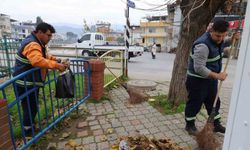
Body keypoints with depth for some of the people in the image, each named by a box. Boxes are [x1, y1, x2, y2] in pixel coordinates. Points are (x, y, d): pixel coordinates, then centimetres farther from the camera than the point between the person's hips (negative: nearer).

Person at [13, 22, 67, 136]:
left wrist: (55, 59, 5)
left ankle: (30, 126, 39)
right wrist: (56, 65, -41)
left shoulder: (37, 43, 11)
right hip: (25, 83, -10)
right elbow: (37, 61, -44)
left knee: (32, 106, 22)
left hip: (30, 82, 10)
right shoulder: (32, 44, -25)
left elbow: (43, 56, 22)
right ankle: (28, 130, 21)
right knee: (30, 107, 3)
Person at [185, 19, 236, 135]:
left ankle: (216, 124, 37)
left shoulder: (218, 39, 1)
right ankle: (190, 125, 24)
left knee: (214, 102, 19)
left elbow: (222, 46, 28)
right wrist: (217, 75, -26)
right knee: (195, 103, 5)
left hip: (211, 78, 9)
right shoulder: (203, 45, -29)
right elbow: (199, 68, -30)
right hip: (197, 80, -9)